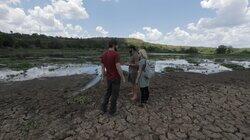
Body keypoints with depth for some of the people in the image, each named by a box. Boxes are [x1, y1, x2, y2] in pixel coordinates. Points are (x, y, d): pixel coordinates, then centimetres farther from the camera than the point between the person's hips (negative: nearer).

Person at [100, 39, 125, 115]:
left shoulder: (104, 55, 2)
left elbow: (103, 68, 6)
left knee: (109, 91, 25)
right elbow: (118, 68, -23)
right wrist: (123, 78, -10)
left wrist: (105, 77, 18)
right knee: (115, 94, 10)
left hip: (109, 78, 6)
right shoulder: (116, 54, -20)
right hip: (116, 78, -6)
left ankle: (104, 107, 25)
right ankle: (112, 110, 25)